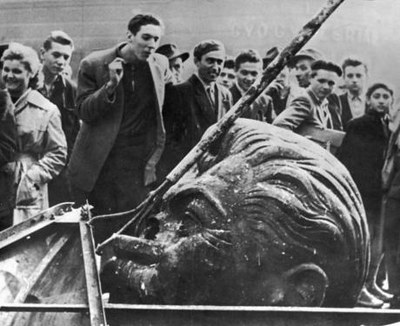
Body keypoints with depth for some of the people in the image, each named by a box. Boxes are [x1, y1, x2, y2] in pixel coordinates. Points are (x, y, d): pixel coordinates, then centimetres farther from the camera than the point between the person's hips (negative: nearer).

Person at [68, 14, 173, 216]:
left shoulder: (161, 64, 3)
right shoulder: (94, 64, -6)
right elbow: (83, 112, -8)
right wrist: (110, 85, -20)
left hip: (139, 162, 2)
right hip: (100, 159, -1)